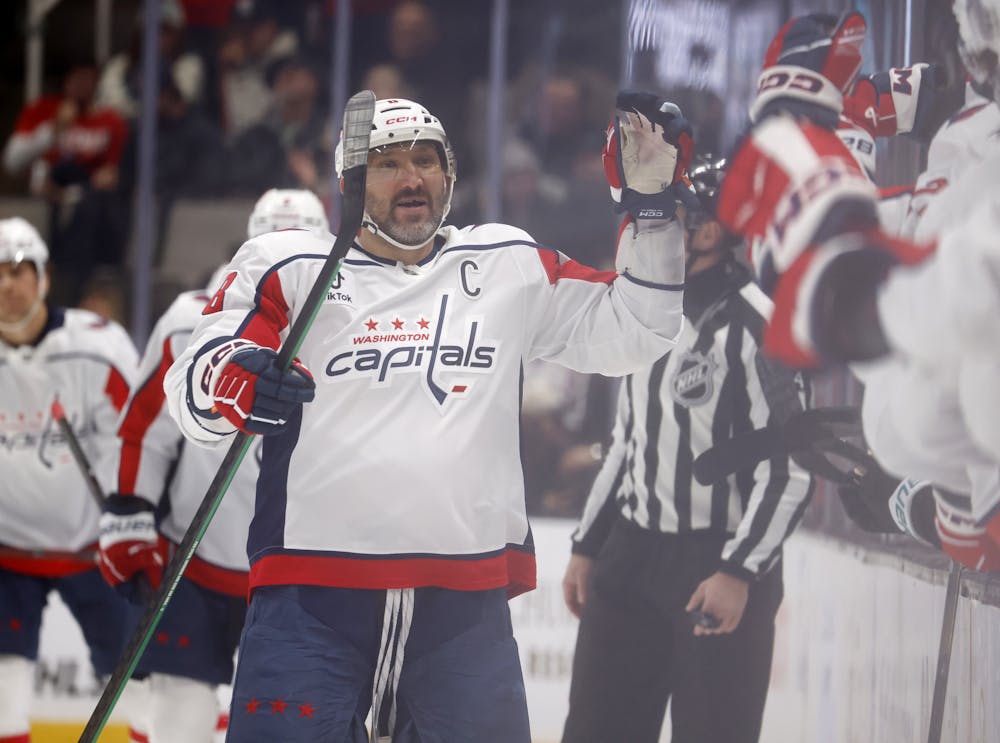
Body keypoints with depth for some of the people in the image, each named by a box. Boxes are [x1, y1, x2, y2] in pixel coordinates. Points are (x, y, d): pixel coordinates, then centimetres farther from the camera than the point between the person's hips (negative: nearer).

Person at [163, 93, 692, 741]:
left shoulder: (509, 268, 15)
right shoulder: (289, 269, 7)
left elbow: (630, 334, 15)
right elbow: (191, 387, -1)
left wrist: (652, 204, 5)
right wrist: (230, 383, -25)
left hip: (465, 602, 3)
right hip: (311, 595, -2)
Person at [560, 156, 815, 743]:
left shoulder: (752, 325, -15)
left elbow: (791, 467, -17)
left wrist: (739, 573, -21)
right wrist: (588, 547, 19)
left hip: (724, 568, -8)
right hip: (632, 557, 8)